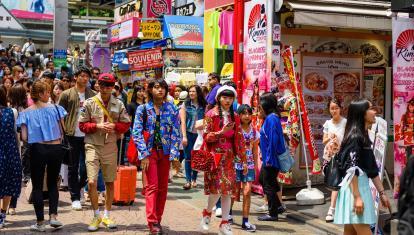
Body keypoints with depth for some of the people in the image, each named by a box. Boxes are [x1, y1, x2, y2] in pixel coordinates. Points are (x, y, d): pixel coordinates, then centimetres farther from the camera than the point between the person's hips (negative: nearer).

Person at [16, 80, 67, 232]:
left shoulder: (26, 113, -2)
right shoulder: (55, 108, -3)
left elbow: (24, 137, -6)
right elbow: (62, 132, -1)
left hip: (37, 150, -1)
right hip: (56, 149, 1)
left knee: (37, 186, 8)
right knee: (53, 183, 16)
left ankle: (40, 223, 11)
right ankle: (53, 216, 6)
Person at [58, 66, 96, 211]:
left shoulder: (93, 95, 7)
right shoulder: (67, 94, 1)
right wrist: (65, 130, -8)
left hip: (88, 136, 2)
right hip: (72, 136, -2)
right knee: (73, 168, 4)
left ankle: (79, 187, 31)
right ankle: (75, 198, 13)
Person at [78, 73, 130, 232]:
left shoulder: (118, 104, 5)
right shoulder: (90, 103, 0)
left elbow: (126, 124, 7)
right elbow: (82, 125, 0)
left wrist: (114, 126, -11)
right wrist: (98, 126, -15)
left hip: (110, 146, 2)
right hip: (93, 146, -2)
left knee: (110, 182, 11)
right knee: (91, 181, -12)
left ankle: (106, 216, 27)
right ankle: (96, 216, 8)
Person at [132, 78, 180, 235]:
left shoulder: (172, 109, 2)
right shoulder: (142, 109, -2)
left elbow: (176, 133, 0)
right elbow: (137, 133, -6)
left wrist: (174, 155, -8)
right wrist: (144, 155, -14)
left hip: (165, 152, 3)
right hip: (149, 152, -2)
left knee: (163, 188, 7)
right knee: (152, 187, -8)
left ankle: (158, 220, 18)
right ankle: (153, 222, -6)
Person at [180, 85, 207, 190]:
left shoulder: (204, 106, 6)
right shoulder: (185, 105, 2)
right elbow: (183, 121, -2)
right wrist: (184, 136, -10)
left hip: (199, 134, 1)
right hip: (189, 133, -1)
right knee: (188, 157, -4)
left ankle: (194, 179, 16)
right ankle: (188, 180, -2)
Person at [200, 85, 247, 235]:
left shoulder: (235, 117, 10)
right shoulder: (211, 114, -2)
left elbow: (239, 139, 10)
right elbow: (206, 136, -6)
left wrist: (243, 160, 8)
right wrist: (222, 132, -21)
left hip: (229, 156, 4)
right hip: (214, 155, -4)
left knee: (228, 189, 2)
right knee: (217, 187, -12)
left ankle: (224, 223, 10)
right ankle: (207, 213, 15)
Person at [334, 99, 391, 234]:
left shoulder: (364, 137, 15)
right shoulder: (355, 137, -13)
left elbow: (372, 169, 18)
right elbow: (351, 170, -19)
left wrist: (382, 193, 18)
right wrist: (357, 197, -22)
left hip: (362, 186, 10)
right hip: (354, 189, -10)